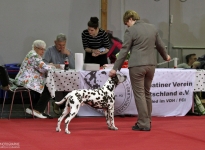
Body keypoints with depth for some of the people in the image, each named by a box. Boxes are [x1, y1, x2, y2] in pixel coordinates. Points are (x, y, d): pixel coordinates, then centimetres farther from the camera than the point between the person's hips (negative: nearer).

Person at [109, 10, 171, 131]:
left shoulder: (130, 31, -7)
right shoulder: (152, 28, 11)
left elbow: (124, 51, -8)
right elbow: (160, 45, 21)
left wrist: (115, 68, -3)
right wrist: (166, 56, 41)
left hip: (137, 66, -6)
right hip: (151, 64, 6)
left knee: (139, 94, -2)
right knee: (147, 93, 17)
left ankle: (144, 123, -2)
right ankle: (147, 121, 22)